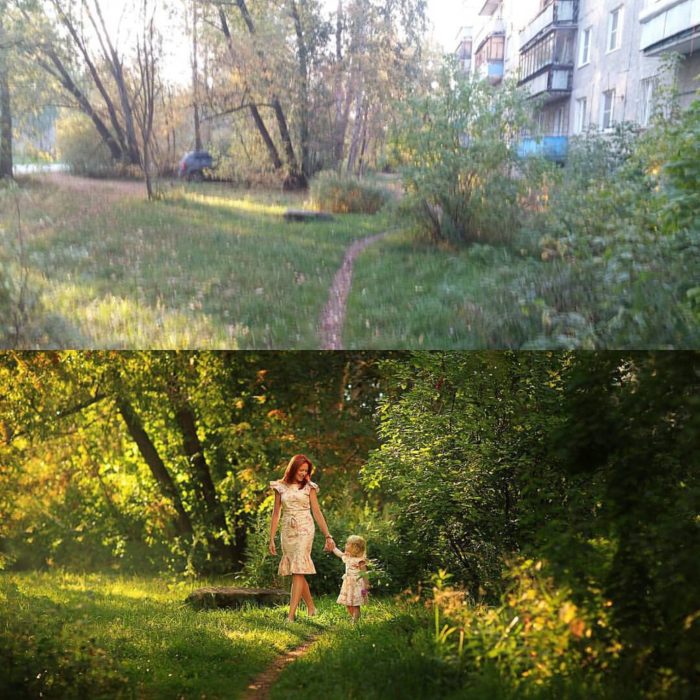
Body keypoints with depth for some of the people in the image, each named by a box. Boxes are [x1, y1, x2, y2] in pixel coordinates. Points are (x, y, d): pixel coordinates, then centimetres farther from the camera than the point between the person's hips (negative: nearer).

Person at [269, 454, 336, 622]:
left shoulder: (309, 487, 4)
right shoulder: (280, 487, 7)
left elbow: (317, 512, 4)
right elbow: (276, 514, 9)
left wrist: (328, 536, 0)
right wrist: (271, 539, 5)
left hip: (304, 530, -3)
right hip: (287, 531, 3)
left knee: (298, 570, -12)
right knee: (297, 571, 7)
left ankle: (291, 614, -15)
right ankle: (311, 608, 22)